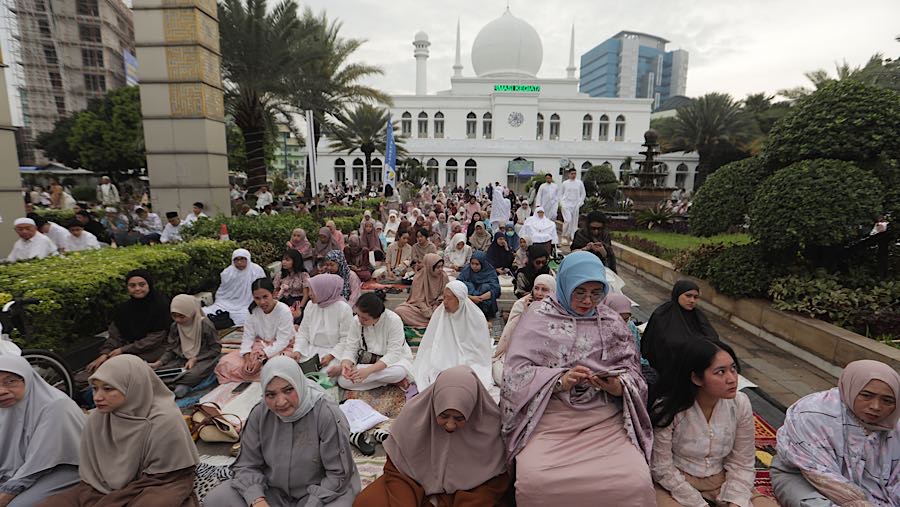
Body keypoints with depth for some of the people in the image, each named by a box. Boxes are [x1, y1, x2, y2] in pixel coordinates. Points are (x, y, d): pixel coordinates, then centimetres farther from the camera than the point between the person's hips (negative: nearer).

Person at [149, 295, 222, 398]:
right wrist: (159, 362, -9)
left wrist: (195, 359, -18)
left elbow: (216, 349, -10)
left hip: (203, 360, -6)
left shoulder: (205, 325, -13)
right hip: (182, 360, 6)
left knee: (193, 374, -37)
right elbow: (170, 349, 9)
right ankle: (182, 386, -31)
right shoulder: (174, 326, 3)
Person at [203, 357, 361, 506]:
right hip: (274, 491, 4)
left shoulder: (327, 414, -23)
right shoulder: (259, 415, -10)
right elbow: (247, 466, -3)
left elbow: (338, 474, -17)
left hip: (324, 491, -4)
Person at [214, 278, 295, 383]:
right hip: (259, 346, 4)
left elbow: (282, 341, -19)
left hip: (281, 349, -4)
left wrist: (261, 360, -26)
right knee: (226, 362, -12)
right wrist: (247, 359, -21)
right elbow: (248, 337, -4)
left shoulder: (284, 311, -19)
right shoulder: (253, 311, -4)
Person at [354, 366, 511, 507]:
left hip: (468, 492, 1)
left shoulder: (489, 424, -23)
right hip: (416, 485, 0)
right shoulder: (413, 415, -22)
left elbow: (495, 481, -11)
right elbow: (396, 470, -11)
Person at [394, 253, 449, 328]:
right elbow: (419, 300, -15)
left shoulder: (444, 276, -7)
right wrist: (431, 315, -25)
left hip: (436, 306, 1)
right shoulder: (419, 277, -14)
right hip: (419, 307, -1)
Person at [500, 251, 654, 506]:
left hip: (605, 416, 3)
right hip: (548, 415, -2)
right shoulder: (537, 317, 0)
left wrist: (618, 387, -13)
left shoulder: (612, 322, 10)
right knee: (532, 481, -26)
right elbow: (516, 372, -5)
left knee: (636, 482, -22)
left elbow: (631, 371, 9)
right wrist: (559, 381, -19)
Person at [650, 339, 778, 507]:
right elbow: (663, 469, -14)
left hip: (722, 480, 4)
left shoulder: (740, 404, -9)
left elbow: (741, 464, -2)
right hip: (677, 482, -3)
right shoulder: (668, 408, -22)